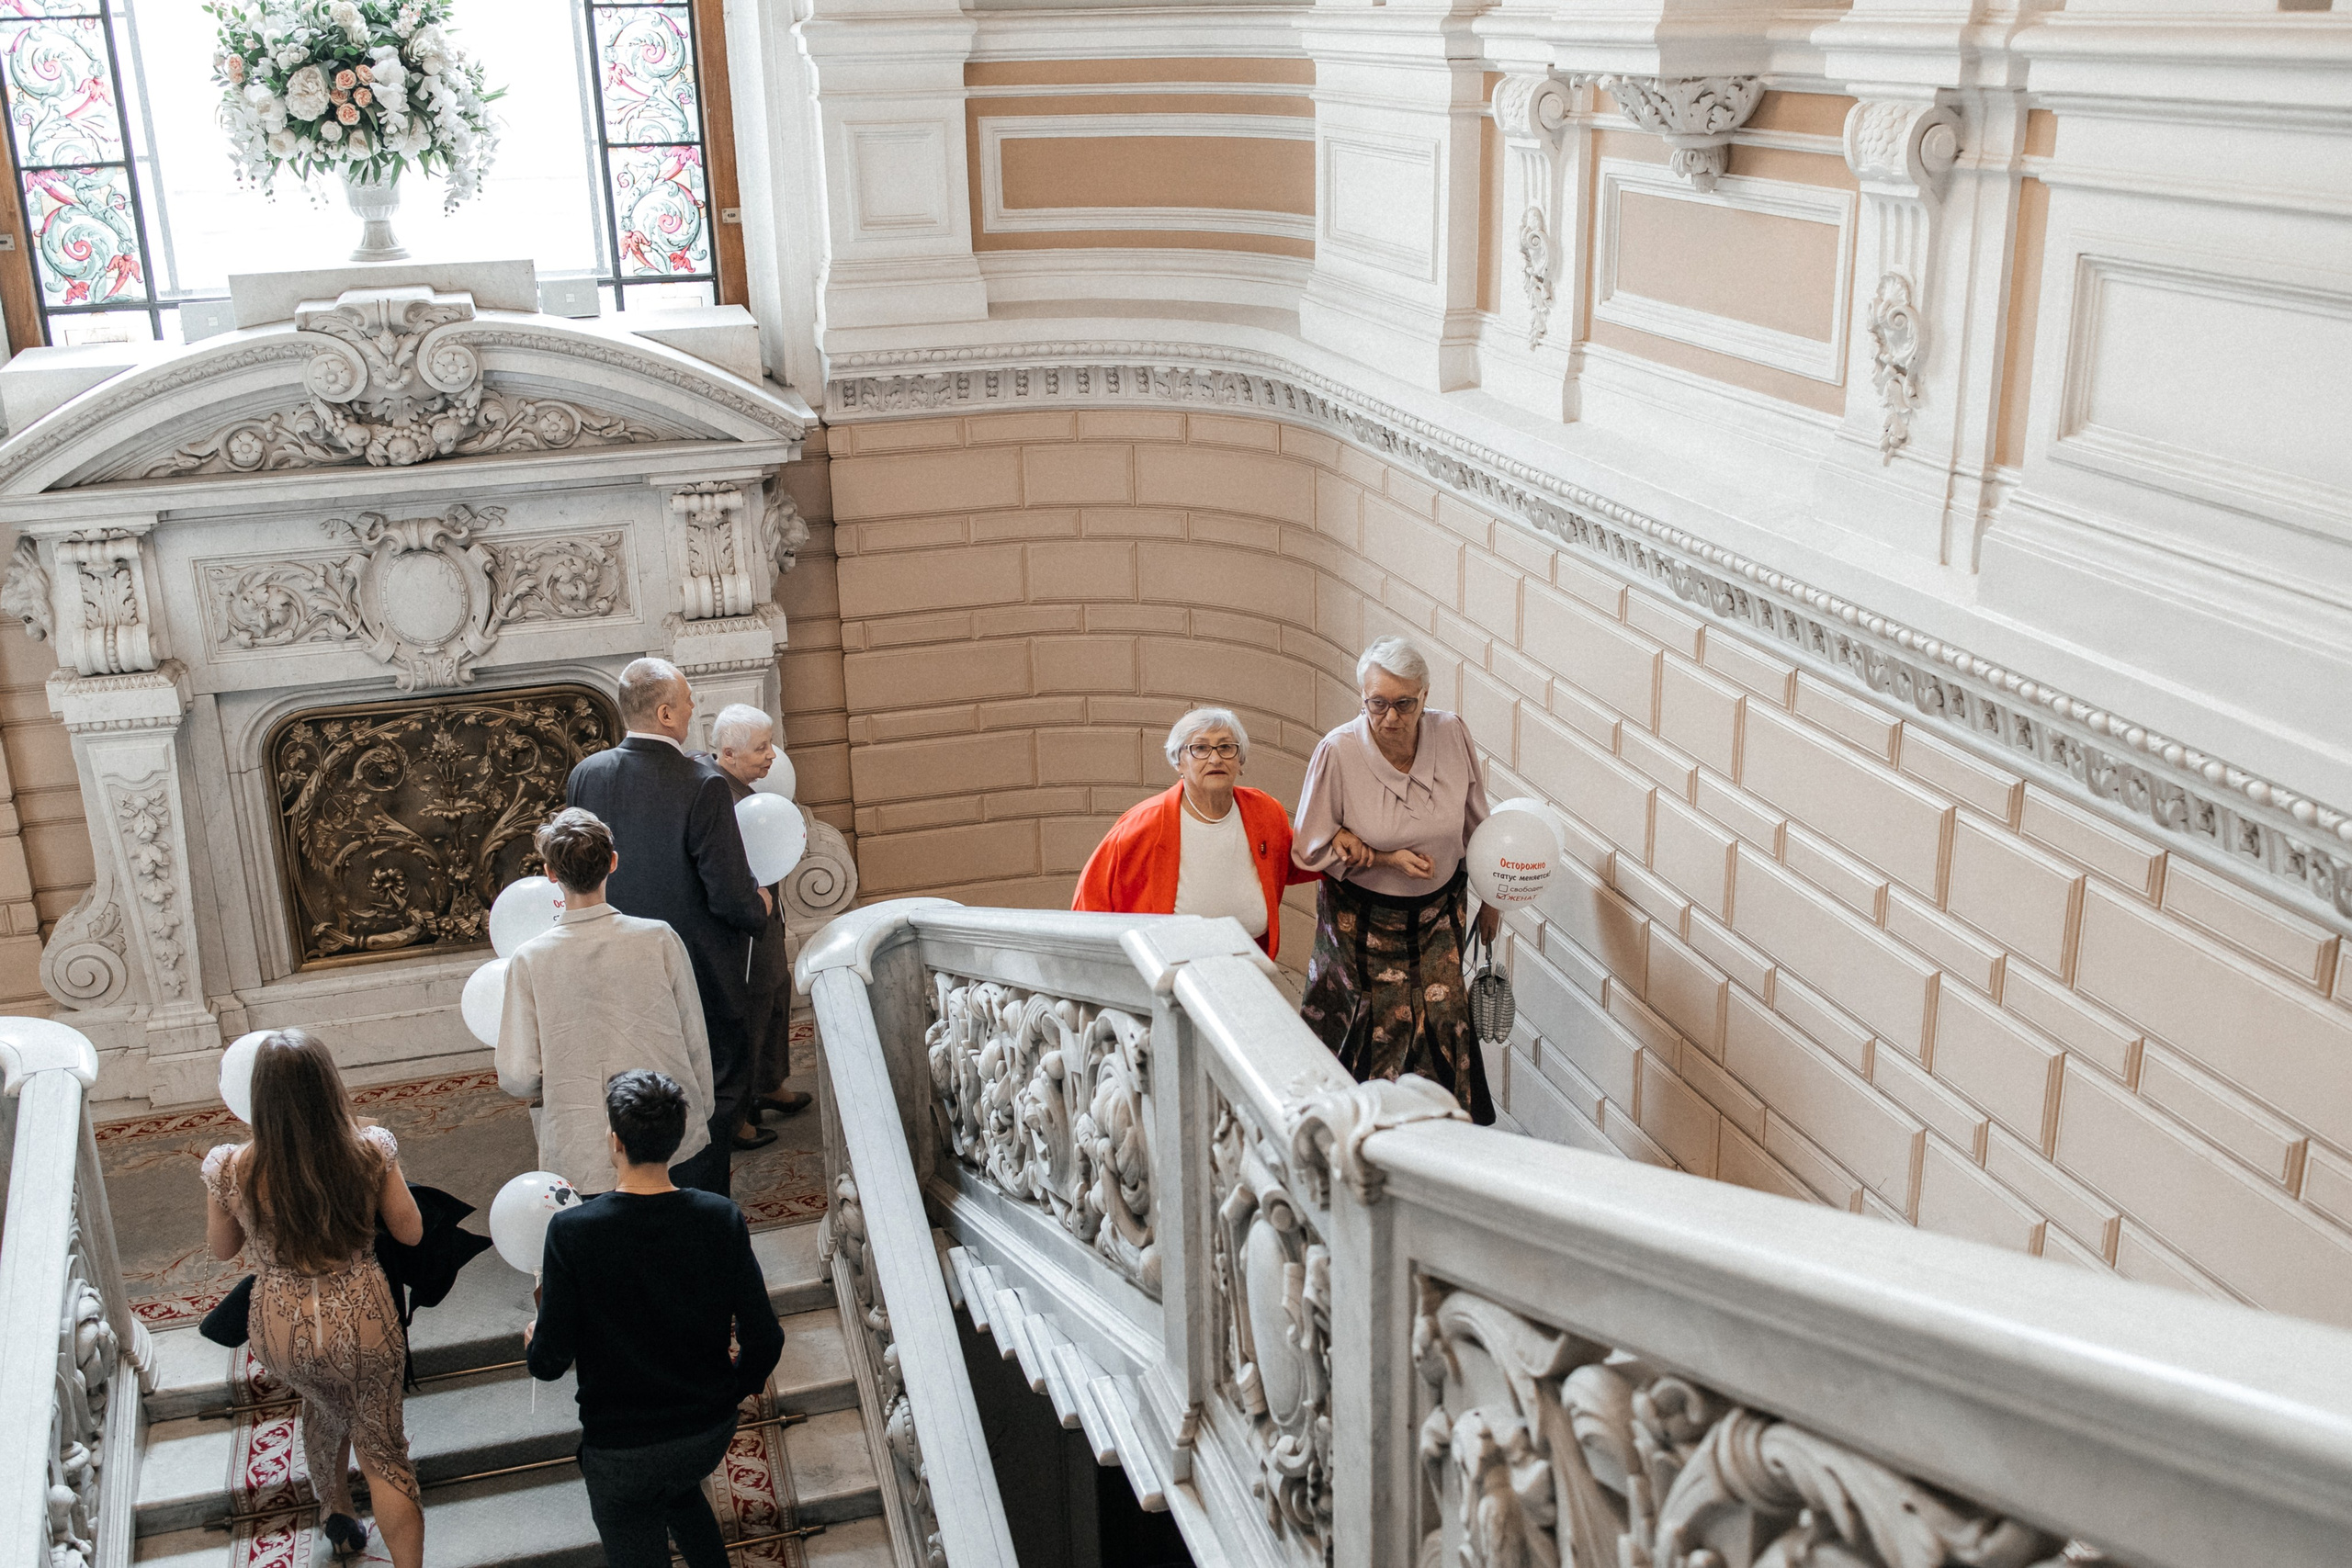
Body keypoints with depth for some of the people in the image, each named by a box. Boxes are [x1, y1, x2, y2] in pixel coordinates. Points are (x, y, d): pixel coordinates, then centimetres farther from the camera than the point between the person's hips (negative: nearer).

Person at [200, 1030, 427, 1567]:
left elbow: (222, 1248, 0)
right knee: (382, 1447, 18)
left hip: (284, 1331, 2)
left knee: (324, 1405, 35)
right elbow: (411, 1232, -6)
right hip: (363, 1321, -2)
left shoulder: (231, 1170, -20)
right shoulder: (370, 1151, -21)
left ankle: (337, 1514, 58)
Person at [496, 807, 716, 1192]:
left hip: (579, 1159, -1)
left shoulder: (529, 960, -7)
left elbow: (519, 1078, -6)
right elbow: (695, 1045, 2)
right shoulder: (660, 939, -6)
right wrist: (700, 1114, 18)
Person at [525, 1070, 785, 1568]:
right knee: (679, 1489, 36)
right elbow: (763, 1338, -10)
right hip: (712, 1432, 3)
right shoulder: (721, 1218, -15)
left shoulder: (572, 1231, -22)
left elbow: (550, 1361, -17)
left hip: (620, 1447, -3)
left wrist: (533, 1341, 7)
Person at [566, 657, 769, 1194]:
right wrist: (760, 908, 0)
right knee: (714, 1097, 10)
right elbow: (730, 896, -22)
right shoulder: (703, 786, -24)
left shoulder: (586, 776, -6)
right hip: (701, 976, -6)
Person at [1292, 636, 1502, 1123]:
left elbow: (1476, 825, 5)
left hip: (1436, 910, 3)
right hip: (1363, 917, -2)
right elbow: (1312, 848, -10)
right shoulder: (1338, 752, -21)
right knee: (1381, 1027, 0)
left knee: (1444, 1018, -1)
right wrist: (1387, 859, -21)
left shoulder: (1452, 734, -12)